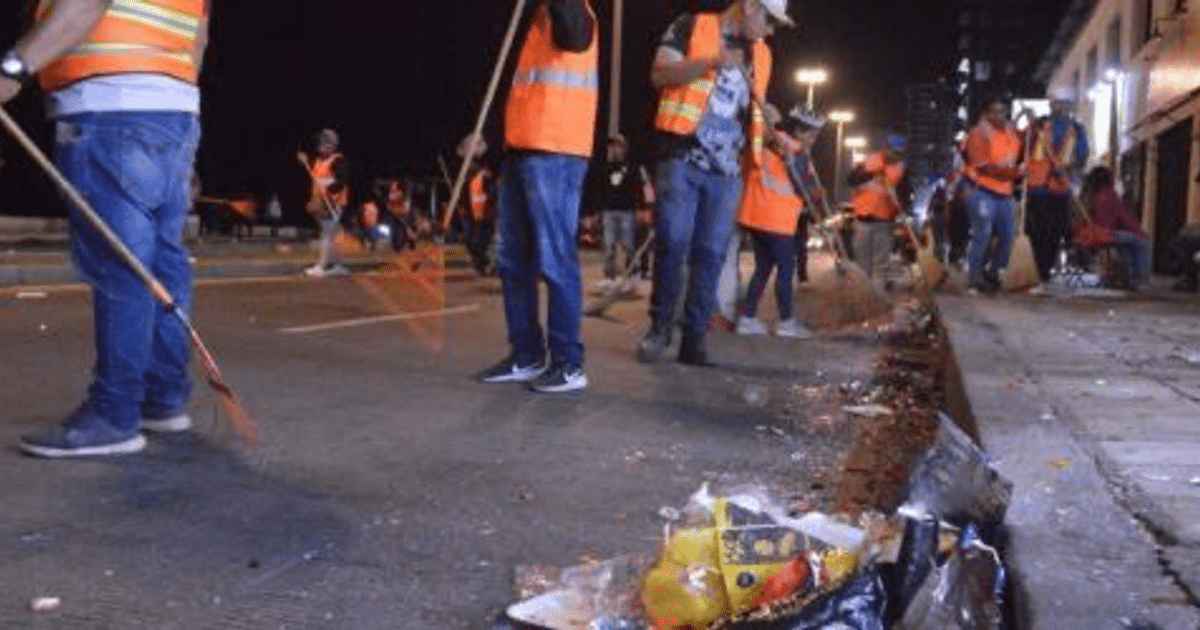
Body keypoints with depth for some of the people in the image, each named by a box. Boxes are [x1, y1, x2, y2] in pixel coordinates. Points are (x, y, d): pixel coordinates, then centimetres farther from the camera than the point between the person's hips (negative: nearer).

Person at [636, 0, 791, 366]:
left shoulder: (760, 55, 18)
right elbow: (659, 74, -9)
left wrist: (768, 117, 9)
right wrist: (710, 62, -21)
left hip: (726, 170, 5)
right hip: (682, 159, -4)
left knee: (711, 254, 0)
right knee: (672, 242, -11)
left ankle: (694, 338, 5)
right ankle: (660, 325, 6)